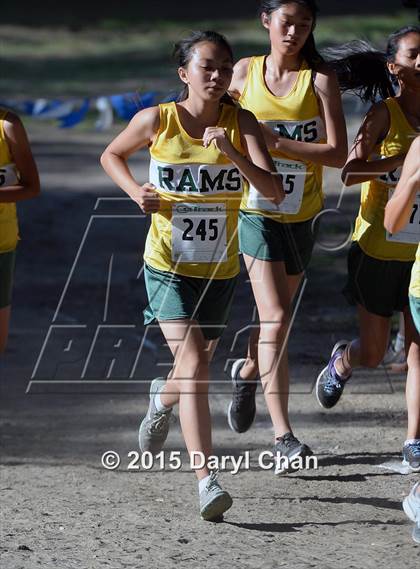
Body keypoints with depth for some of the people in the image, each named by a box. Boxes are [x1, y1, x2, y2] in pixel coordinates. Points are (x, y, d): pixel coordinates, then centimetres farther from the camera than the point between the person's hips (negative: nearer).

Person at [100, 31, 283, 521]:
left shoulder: (241, 122, -8)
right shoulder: (157, 121, -9)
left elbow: (274, 191, -17)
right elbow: (111, 156, 11)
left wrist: (231, 152, -30)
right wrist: (137, 192, -8)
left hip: (220, 268, 3)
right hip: (168, 264, -3)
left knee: (198, 362, 18)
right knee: (192, 361, -18)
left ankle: (162, 397, 56)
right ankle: (205, 479, -21)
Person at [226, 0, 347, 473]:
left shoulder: (320, 79, -5)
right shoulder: (244, 72, 0)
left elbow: (337, 152, -14)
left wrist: (276, 142, -22)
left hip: (301, 215, 1)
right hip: (256, 209, -1)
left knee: (276, 317, 16)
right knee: (275, 318, -14)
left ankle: (247, 371, 50)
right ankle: (283, 437, -17)